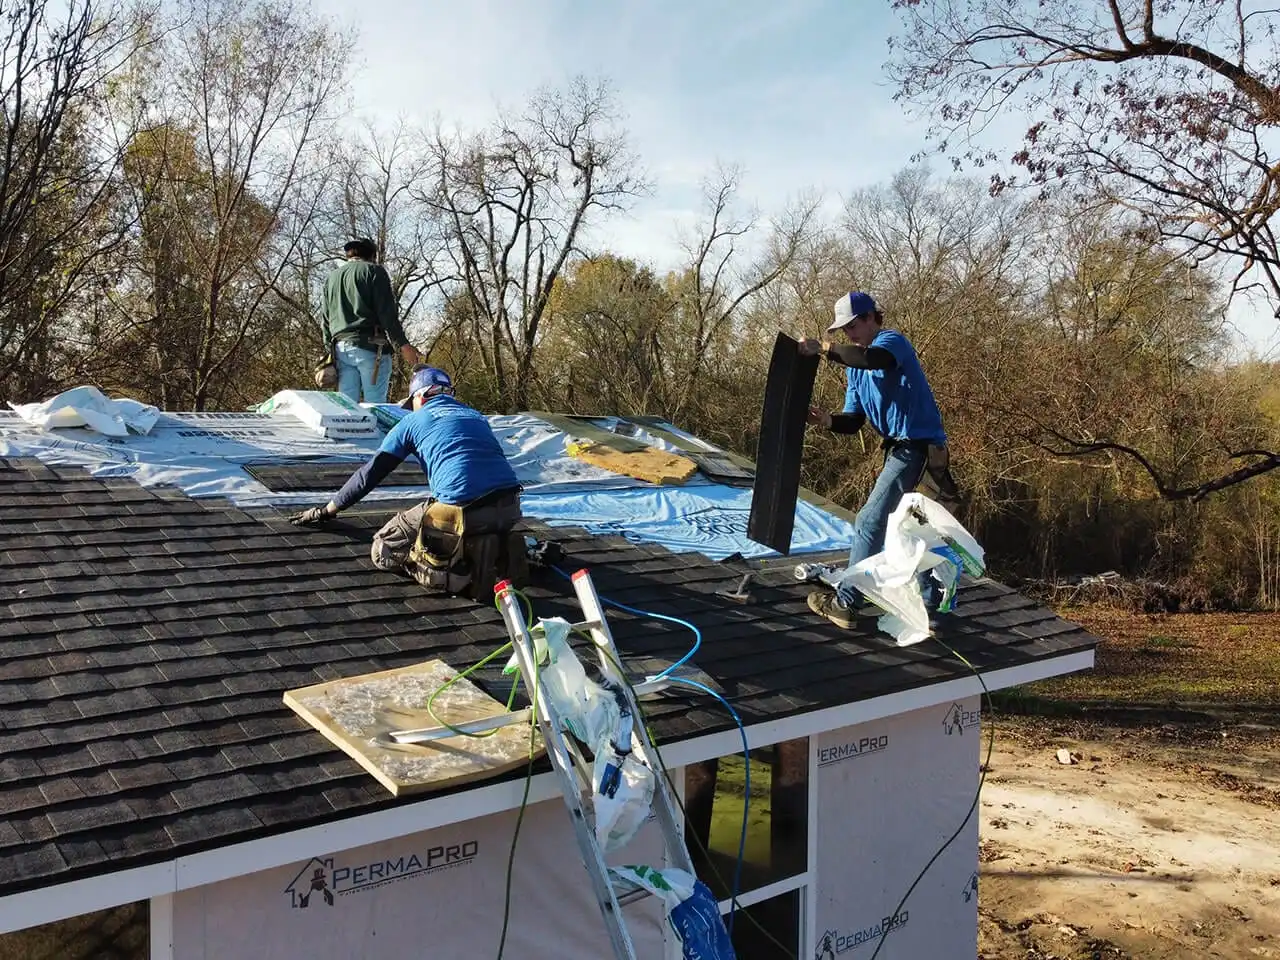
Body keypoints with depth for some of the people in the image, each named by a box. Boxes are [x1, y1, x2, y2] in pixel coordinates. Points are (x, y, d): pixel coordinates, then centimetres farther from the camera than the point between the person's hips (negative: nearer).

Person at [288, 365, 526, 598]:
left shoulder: (413, 421, 16)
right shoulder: (476, 416, 28)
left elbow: (370, 473, 19)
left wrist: (329, 510, 32)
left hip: (463, 511, -5)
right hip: (511, 508, 5)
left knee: (383, 553, 9)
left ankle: (464, 571, -9)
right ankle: (502, 555, 5)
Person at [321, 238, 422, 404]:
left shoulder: (330, 278, 21)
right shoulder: (374, 270, 3)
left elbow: (325, 321, 21)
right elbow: (387, 312, -7)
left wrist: (330, 350, 23)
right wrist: (403, 344, -8)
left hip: (340, 349, 6)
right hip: (369, 347, -5)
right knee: (375, 404, -7)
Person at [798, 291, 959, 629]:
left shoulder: (892, 341, -12)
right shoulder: (855, 368, 13)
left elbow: (871, 359, -38)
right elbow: (854, 421, 8)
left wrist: (823, 347, -32)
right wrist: (828, 420, -13)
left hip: (917, 445, -10)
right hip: (901, 446, 10)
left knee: (869, 523, -8)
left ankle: (846, 602, -1)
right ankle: (928, 596, 31)